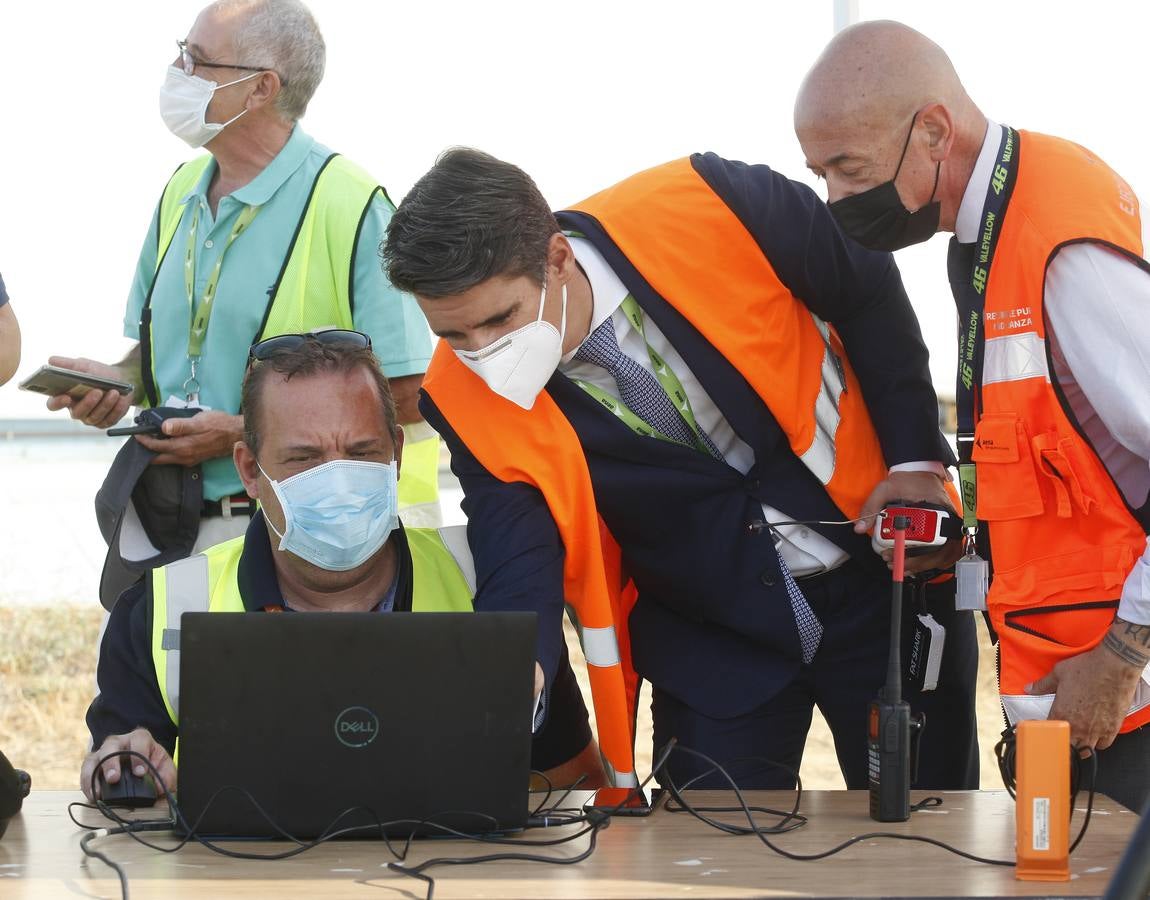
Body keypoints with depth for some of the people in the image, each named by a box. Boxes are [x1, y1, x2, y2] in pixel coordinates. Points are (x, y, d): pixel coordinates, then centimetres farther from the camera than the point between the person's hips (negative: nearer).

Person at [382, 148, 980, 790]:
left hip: (885, 574, -1)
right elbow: (518, 588, -19)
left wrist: (917, 459, -8)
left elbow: (869, 288, -8)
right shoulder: (468, 401, -18)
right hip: (713, 643, 1)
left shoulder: (706, 210, -25)